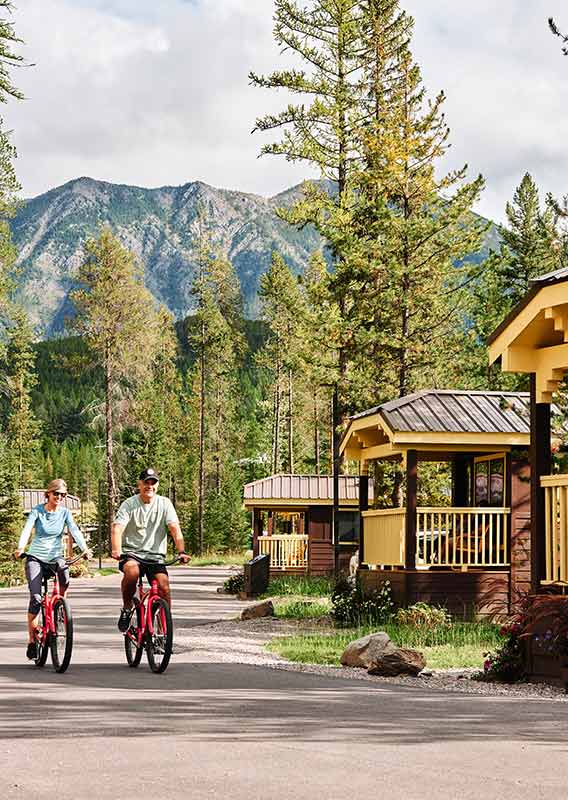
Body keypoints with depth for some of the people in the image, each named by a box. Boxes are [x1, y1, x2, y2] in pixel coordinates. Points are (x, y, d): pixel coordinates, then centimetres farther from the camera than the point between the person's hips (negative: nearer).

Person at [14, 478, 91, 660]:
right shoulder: (37, 510, -5)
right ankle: (32, 640, -5)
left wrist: (85, 549, -31)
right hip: (36, 556, -1)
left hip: (55, 556, 1)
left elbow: (75, 531, -13)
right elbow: (27, 529, -19)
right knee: (36, 598, -17)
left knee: (64, 571, -35)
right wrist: (20, 548, -38)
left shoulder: (65, 512, 1)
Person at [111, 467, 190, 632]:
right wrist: (116, 551, -34)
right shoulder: (129, 504, -2)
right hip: (131, 553, -2)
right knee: (132, 571, -35)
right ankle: (127, 608, -10)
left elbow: (175, 529, -7)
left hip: (155, 555, 2)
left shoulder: (164, 503, 3)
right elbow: (117, 529, -15)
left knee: (164, 587, -20)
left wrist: (181, 552, -24)